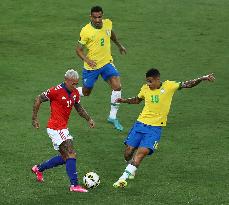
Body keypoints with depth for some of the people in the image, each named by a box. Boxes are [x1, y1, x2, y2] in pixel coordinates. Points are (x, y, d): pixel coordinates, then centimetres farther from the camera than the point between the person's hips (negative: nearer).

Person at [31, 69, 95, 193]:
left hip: (62, 128, 9)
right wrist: (34, 118, -6)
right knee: (71, 155, -14)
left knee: (65, 157, 16)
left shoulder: (75, 93, 6)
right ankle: (74, 185, -16)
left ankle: (39, 168, 32)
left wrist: (88, 119, 10)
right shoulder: (56, 91, -17)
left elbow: (78, 107, 22)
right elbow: (38, 100, -9)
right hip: (56, 128, -9)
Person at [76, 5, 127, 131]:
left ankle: (113, 117, -3)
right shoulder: (86, 31, -19)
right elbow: (78, 49, -13)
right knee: (86, 92, 11)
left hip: (107, 62, 3)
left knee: (117, 86, -16)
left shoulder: (108, 23, -5)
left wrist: (119, 45, 34)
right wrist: (87, 60, -30)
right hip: (91, 66, -3)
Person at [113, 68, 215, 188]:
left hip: (155, 127, -4)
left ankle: (124, 178, -18)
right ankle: (131, 169, 32)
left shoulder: (169, 86, -7)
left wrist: (202, 79, -22)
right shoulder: (145, 88, 4)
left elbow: (187, 85, -10)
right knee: (128, 151, 0)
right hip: (141, 123, 4)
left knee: (143, 151, -19)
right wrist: (124, 101, 9)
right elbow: (137, 100, 23)